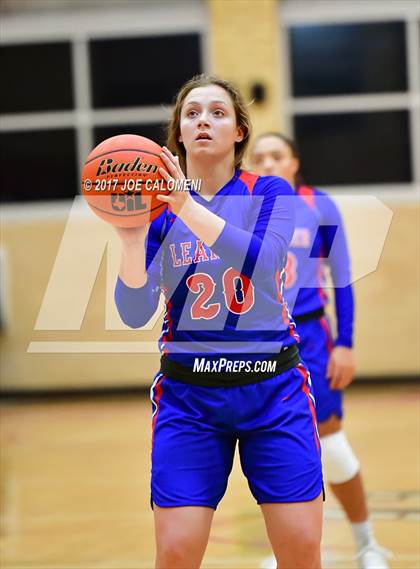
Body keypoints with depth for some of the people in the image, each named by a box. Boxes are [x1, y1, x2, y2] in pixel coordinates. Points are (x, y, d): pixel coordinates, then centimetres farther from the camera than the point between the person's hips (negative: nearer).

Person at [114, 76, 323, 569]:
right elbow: (135, 314, -7)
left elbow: (261, 263, -21)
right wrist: (131, 238, -23)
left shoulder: (271, 193, 0)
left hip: (273, 388, 0)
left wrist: (188, 207, -31)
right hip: (188, 394, 0)